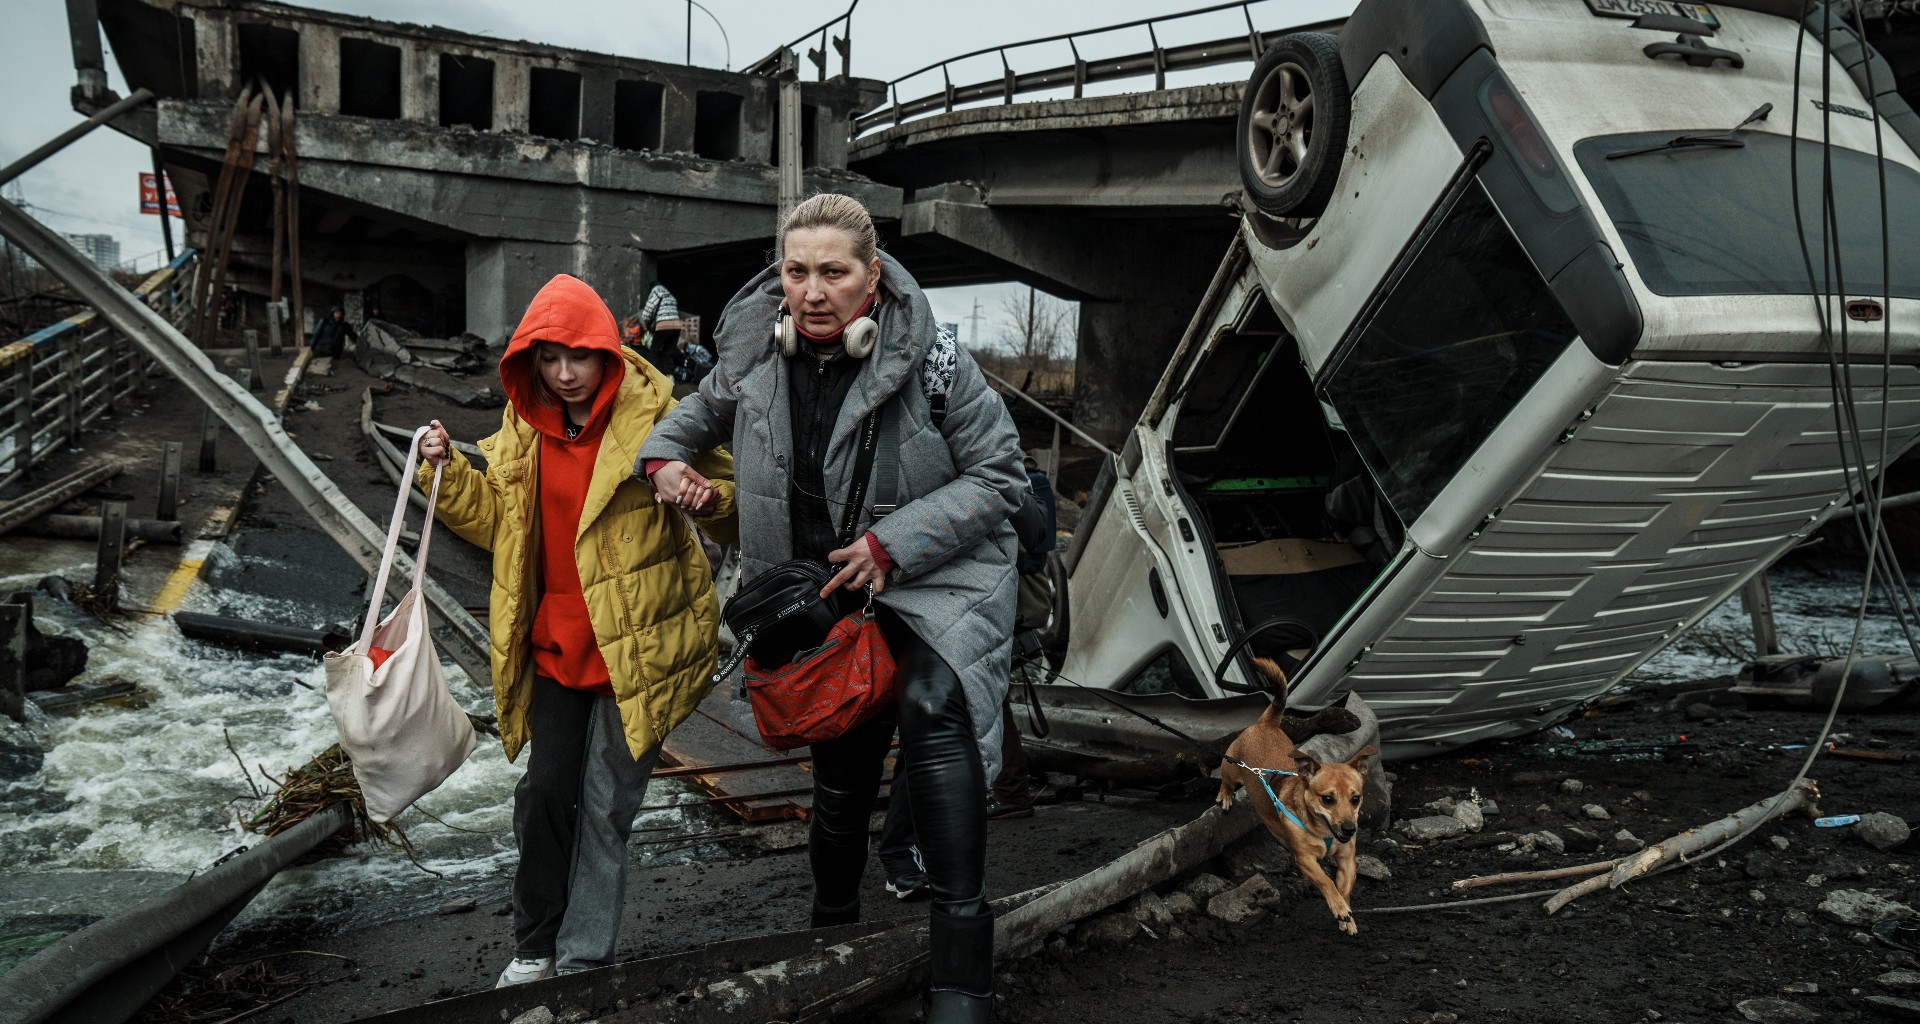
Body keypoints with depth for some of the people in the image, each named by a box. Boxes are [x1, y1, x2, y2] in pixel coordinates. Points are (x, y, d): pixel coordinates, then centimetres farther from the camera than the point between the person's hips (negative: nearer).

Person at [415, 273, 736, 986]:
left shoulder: (653, 413, -11)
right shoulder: (523, 425, 4)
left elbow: (736, 505, -5)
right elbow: (497, 521, 15)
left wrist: (711, 499, -28)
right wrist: (447, 472, -2)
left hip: (635, 646, -4)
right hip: (556, 644, 5)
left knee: (606, 807, 4)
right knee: (545, 791, 11)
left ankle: (583, 962, 19)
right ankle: (536, 948, 30)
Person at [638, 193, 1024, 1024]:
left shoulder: (931, 361, -19)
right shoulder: (755, 358, -5)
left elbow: (999, 475, -14)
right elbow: (704, 410, 17)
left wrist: (895, 542, -21)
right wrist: (663, 456, -5)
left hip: (934, 589, -5)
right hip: (825, 600, 5)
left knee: (932, 714, -32)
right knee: (839, 776, 16)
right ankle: (834, 927, 44)